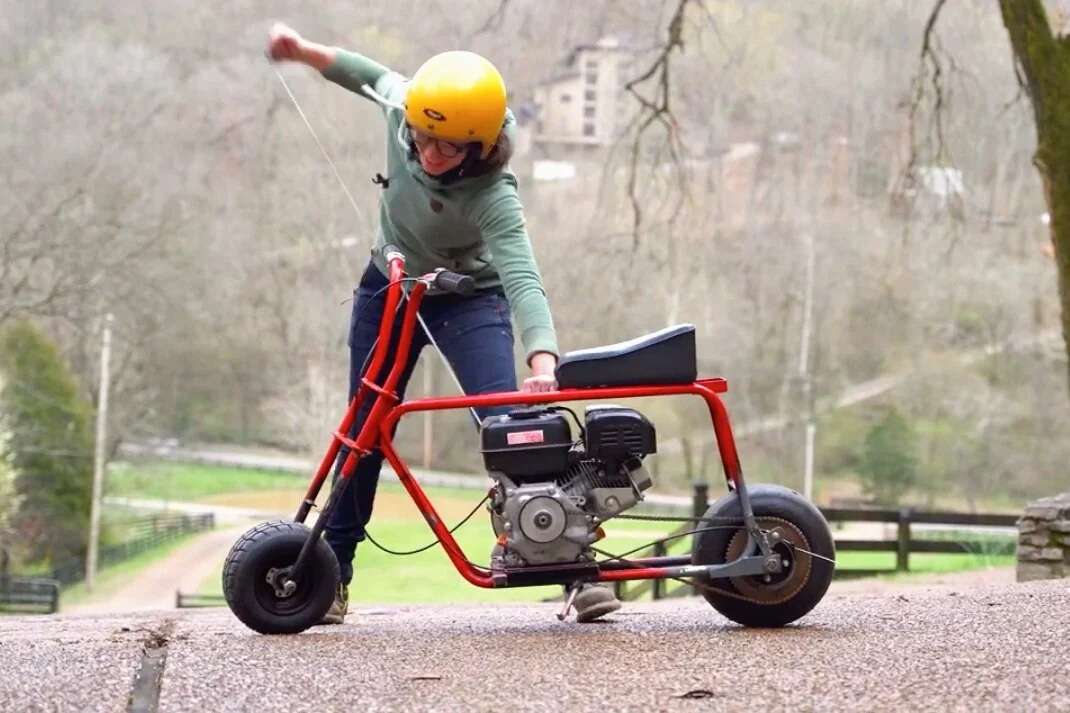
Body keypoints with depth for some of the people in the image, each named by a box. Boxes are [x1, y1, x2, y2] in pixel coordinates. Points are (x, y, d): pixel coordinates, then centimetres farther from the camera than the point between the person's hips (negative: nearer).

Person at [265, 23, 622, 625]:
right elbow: (374, 75, 3)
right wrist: (302, 51, 4)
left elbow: (524, 281, -49)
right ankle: (332, 575, 16)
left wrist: (543, 361, -64)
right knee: (363, 432, 6)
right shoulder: (404, 105, -22)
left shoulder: (492, 197, -37)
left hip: (469, 296, -5)